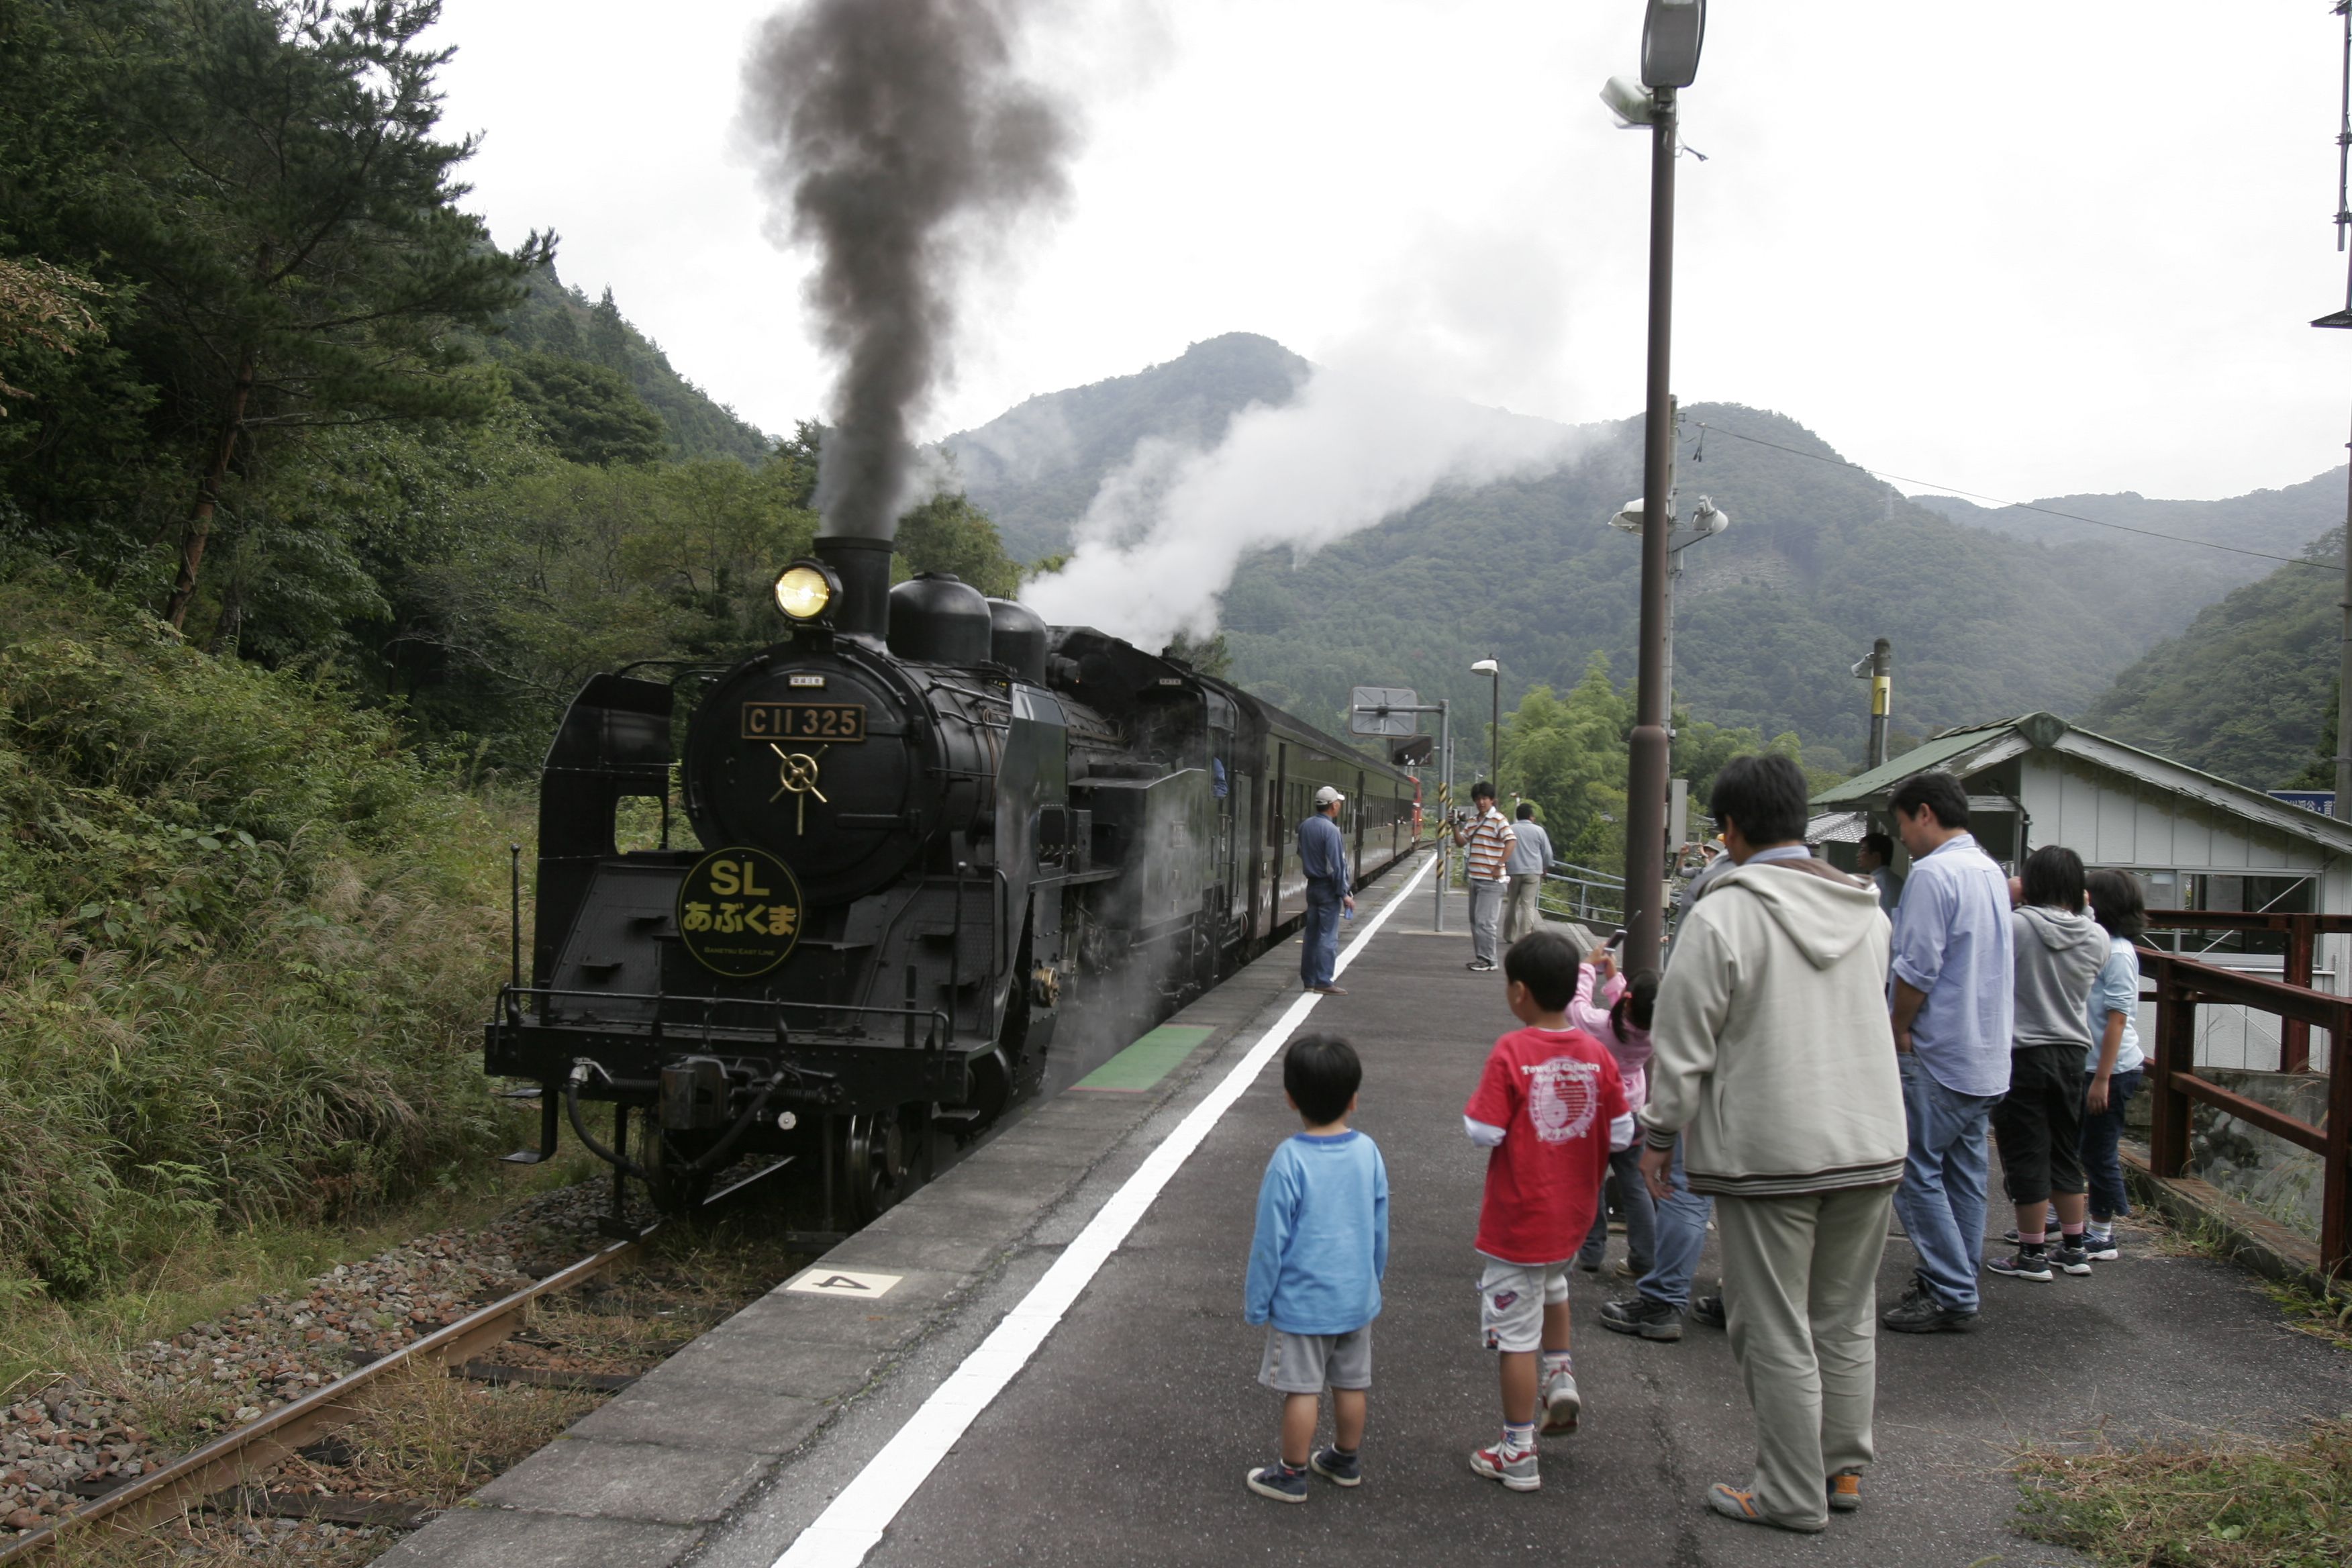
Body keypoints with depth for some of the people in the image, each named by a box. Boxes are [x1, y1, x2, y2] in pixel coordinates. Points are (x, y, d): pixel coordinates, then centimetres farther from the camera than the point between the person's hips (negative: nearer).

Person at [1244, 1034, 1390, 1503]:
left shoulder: (1289, 1160, -21)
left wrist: (1256, 1302, -4)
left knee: (1301, 1389, 6)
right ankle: (1346, 1460, 34)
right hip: (1357, 1297, 5)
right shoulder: (1368, 1153, -6)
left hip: (1300, 1301, -5)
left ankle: (1292, 1474, 18)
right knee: (1351, 1384, 17)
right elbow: (1380, 1231, 6)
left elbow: (1271, 1241, -15)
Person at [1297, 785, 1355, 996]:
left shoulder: (1305, 826, 5)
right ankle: (1323, 981, -4)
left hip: (1312, 885, 8)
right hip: (1328, 888, -8)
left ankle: (1308, 979, 18)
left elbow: (1301, 853, 17)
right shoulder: (1330, 830, -19)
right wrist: (1344, 894, -15)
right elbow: (1336, 865, -19)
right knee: (1328, 936, -4)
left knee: (1311, 933, 13)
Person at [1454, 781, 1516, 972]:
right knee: (1475, 921, 12)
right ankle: (1480, 958, 21)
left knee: (1484, 922, -9)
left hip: (1491, 880, -8)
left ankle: (1488, 962, -3)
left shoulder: (1498, 820, -9)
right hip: (1475, 878, 8)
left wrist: (1499, 866, -22)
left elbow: (1511, 841, -18)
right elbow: (1461, 842, 15)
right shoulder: (1473, 821, 14)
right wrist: (1456, 826, -2)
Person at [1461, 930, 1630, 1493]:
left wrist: (1473, 1113, 0)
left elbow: (1483, 1132, -20)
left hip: (1518, 1219, -6)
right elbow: (1621, 1129, 2)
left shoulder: (1511, 1052, -19)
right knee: (1553, 1282, 35)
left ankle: (1517, 1455, 13)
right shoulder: (1596, 1053, -3)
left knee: (1517, 1335, 4)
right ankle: (1562, 1377, 22)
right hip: (1575, 1214, 6)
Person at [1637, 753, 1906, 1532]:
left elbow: (1683, 1043, -12)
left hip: (1766, 1152, -6)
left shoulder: (1723, 916, -14)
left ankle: (1792, 1493, 16)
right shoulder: (1866, 912, 6)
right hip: (1871, 1144, 6)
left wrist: (1659, 1134, 0)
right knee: (1846, 1320, 18)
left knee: (1775, 1331, 6)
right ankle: (1843, 1469, 30)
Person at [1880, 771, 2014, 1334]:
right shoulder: (1990, 871, 13)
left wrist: (1899, 1030, -7)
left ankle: (1950, 1298, -2)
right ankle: (1958, 1282, 21)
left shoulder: (1933, 873, -17)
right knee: (1964, 1170, 14)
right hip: (1988, 1053, 9)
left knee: (1917, 1170, -3)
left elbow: (1917, 968, -21)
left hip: (1938, 1054, -9)